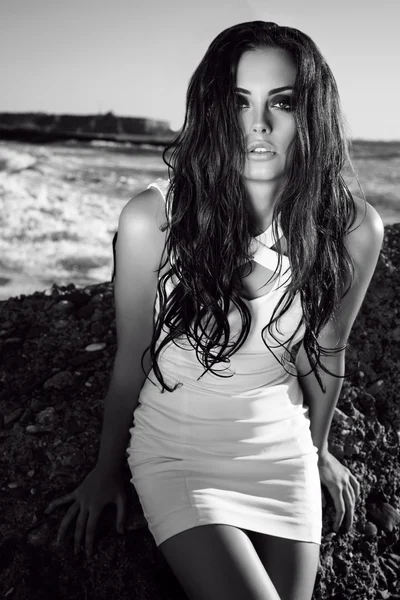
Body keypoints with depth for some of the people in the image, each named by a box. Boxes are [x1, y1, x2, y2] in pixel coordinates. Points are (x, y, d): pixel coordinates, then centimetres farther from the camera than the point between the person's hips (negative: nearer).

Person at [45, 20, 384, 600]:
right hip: (174, 448, -2)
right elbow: (131, 360, -8)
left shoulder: (352, 229, -15)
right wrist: (107, 468, 7)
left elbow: (323, 353, 2)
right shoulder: (152, 218, -21)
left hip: (282, 447, 3)